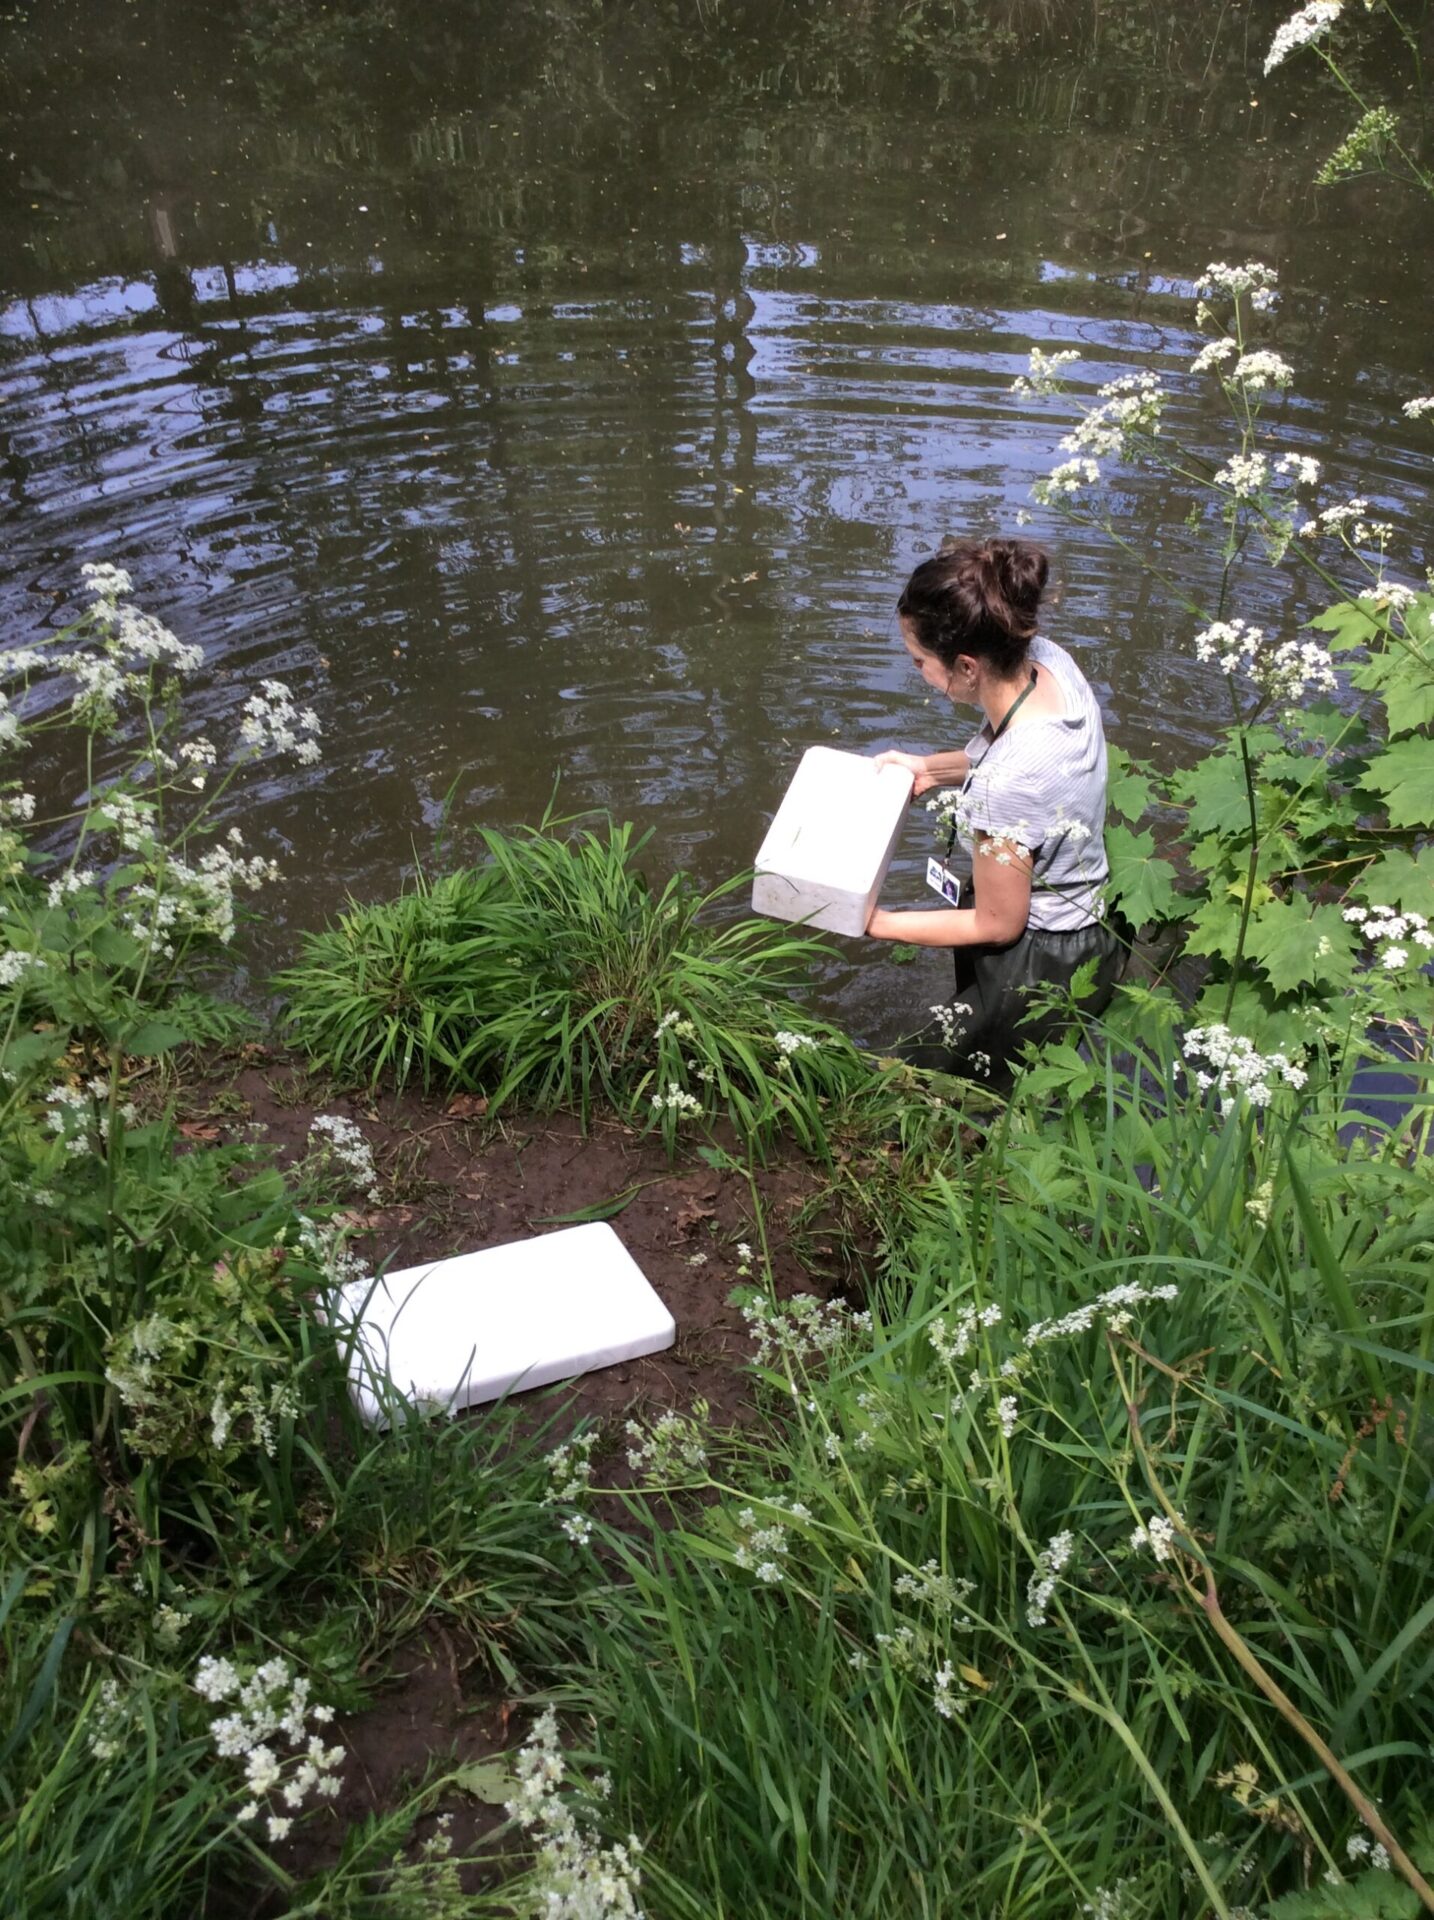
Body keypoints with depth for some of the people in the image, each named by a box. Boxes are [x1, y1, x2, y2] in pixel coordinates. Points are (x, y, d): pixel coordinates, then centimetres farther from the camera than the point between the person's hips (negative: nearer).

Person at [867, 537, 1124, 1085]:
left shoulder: (1004, 787, -38)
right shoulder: (1047, 659, -15)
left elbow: (998, 925, -21)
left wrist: (879, 925, -11)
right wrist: (932, 768, -1)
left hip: (1038, 971, -8)